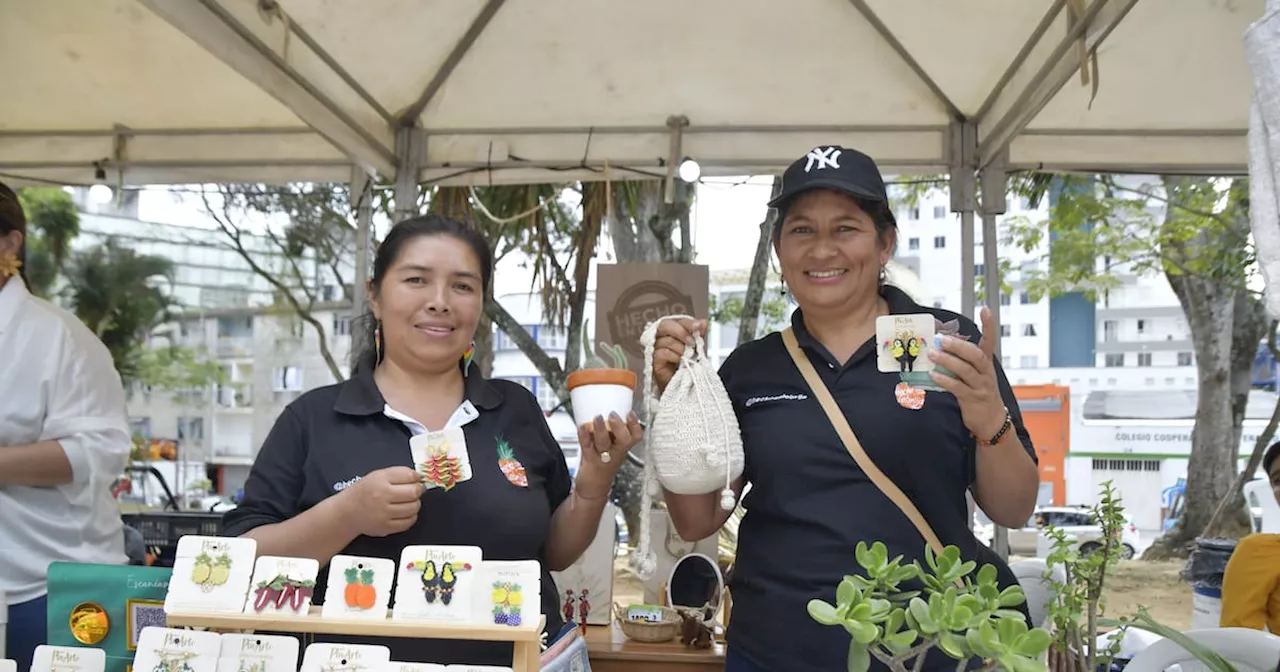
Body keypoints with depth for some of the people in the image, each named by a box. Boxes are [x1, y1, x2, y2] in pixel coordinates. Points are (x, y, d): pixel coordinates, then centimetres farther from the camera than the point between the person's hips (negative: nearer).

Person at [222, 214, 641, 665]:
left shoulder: (517, 411, 7)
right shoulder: (312, 419, 0)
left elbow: (555, 554, 12)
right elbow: (244, 566, -4)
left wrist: (593, 485, -5)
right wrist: (345, 515, -16)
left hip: (518, 661, 1)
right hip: (361, 661, 0)